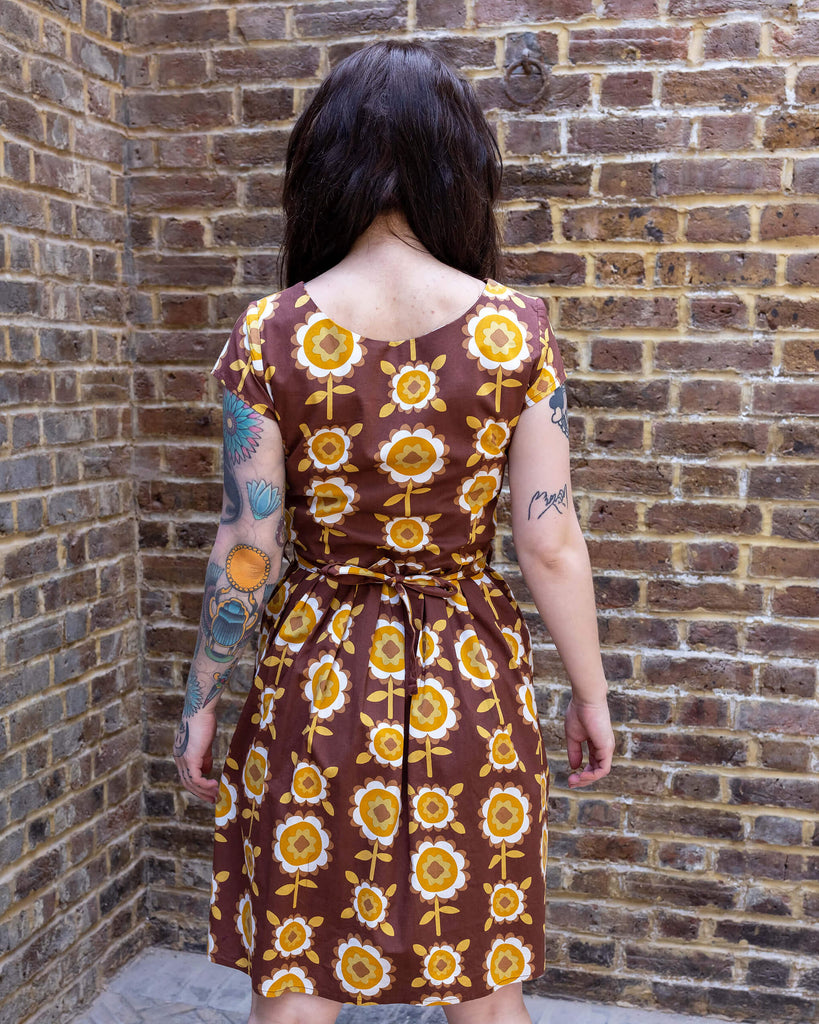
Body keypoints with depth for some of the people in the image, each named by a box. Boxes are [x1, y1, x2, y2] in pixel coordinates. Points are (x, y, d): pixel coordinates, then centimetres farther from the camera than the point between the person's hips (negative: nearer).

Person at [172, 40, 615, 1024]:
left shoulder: (269, 335, -10)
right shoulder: (516, 330, -8)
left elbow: (245, 554, -7)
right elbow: (549, 544, -7)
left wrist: (201, 701, 7)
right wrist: (591, 694, 7)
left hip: (315, 683, 0)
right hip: (472, 685, 1)